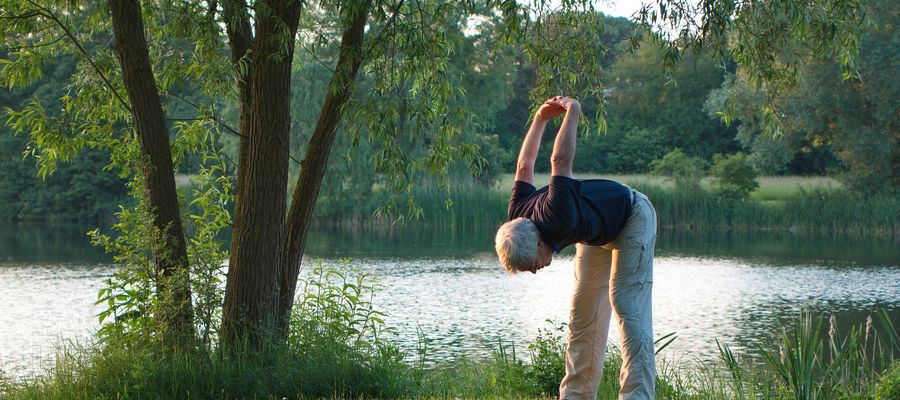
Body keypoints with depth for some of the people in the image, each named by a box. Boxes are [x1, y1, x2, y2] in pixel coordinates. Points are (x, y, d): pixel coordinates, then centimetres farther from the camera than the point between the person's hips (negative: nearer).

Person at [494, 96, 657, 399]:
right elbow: (525, 167, -3)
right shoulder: (517, 220, -19)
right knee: (583, 314, 5)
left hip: (632, 217, -8)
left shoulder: (557, 220, -43)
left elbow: (560, 161, -40)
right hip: (597, 232, 8)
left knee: (627, 306, -19)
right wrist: (541, 118, 2)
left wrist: (572, 112, -26)